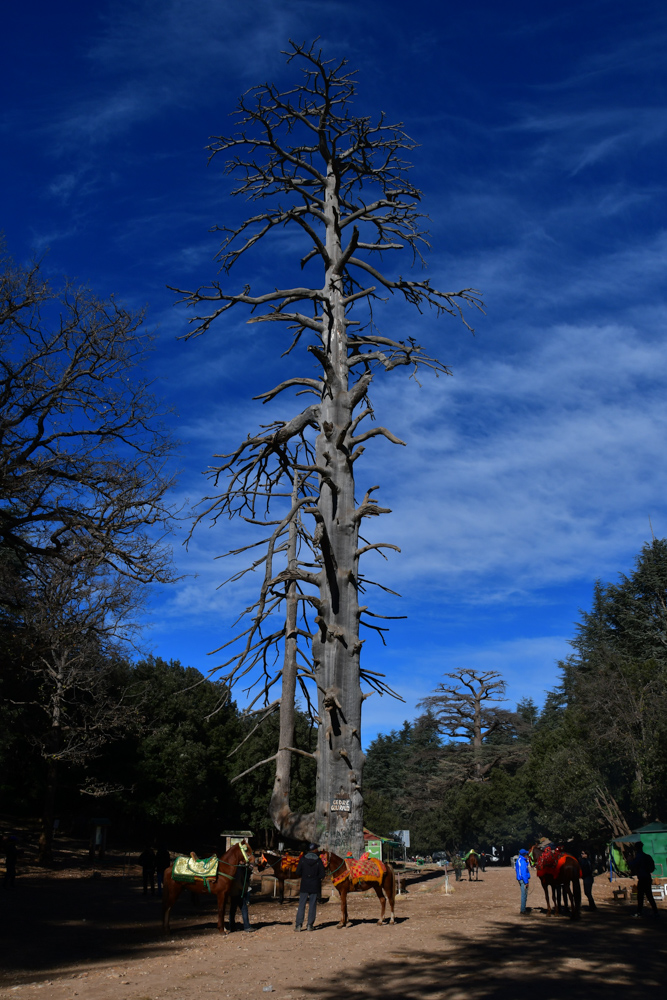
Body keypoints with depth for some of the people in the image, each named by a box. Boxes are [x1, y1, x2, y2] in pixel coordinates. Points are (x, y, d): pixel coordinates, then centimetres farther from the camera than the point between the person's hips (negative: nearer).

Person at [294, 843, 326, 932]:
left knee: (301, 905, 5)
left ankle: (298, 924, 2)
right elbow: (322, 874, -7)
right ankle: (310, 925, 9)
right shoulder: (318, 860, -6)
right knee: (312, 905, 7)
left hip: (304, 885, 1)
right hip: (315, 886, -1)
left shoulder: (303, 859, -3)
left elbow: (298, 873, -4)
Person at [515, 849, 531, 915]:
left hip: (520, 879, 10)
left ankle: (523, 909, 26)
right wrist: (526, 882, -21)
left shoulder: (518, 860, 12)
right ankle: (523, 910, 2)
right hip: (523, 880, -10)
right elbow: (524, 873, -23)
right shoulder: (523, 862, -20)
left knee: (524, 894, 18)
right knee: (524, 895, -3)